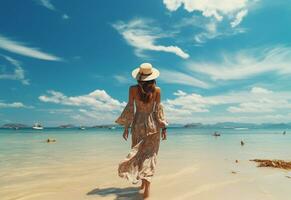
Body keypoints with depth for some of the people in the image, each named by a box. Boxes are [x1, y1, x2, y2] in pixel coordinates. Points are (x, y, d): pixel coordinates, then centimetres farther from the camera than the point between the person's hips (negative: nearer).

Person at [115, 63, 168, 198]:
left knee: (138, 154, 15)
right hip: (152, 124, 0)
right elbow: (158, 109, -5)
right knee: (149, 155, 7)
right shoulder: (157, 90, -6)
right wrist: (164, 127, 2)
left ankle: (143, 182, 26)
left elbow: (130, 108, -5)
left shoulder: (133, 89, -6)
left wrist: (126, 127, 2)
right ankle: (147, 185, -1)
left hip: (138, 124, 1)